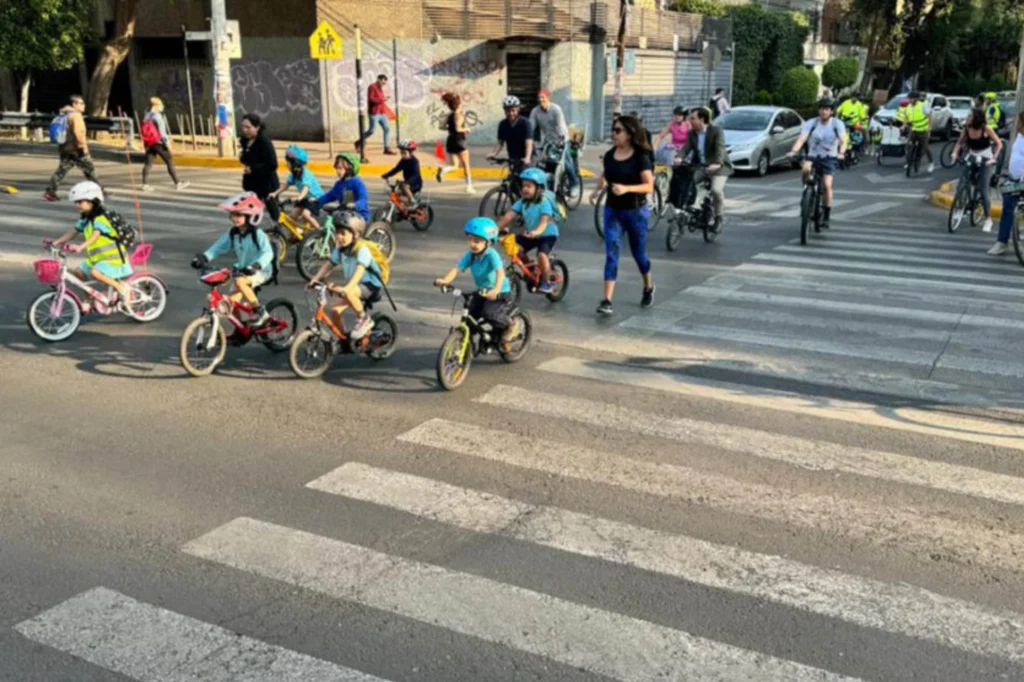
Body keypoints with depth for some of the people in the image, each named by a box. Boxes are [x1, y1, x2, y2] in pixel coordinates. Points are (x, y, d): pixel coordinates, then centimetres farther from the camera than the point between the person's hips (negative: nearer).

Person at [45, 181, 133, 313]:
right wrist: (55, 242, 1)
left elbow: (95, 236, -34)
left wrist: (81, 247, -49)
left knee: (94, 273, -30)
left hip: (112, 257, -9)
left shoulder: (100, 219, -19)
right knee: (79, 272, 2)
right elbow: (72, 233, 12)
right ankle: (89, 300, 14)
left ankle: (121, 288, -14)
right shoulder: (84, 219, 10)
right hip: (96, 257, 9)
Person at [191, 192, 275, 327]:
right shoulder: (232, 234, -2)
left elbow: (268, 253, -29)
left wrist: (256, 265, -46)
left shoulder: (258, 234, -19)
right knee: (231, 302, -3)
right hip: (243, 271, 6)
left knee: (240, 281, -35)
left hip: (261, 271, -6)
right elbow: (219, 247, -2)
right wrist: (203, 257, -18)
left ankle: (260, 312, -22)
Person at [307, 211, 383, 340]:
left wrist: (346, 288, -51)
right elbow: (328, 265, 6)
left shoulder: (362, 249, -24)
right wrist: (315, 279, -9)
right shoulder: (339, 249, -2)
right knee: (335, 310, -7)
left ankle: (364, 319, -14)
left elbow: (359, 271, -38)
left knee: (348, 293, -37)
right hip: (353, 285, 8)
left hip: (370, 285, -7)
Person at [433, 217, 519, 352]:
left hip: (500, 293, -6)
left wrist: (496, 289, -55)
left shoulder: (491, 255, -25)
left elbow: (500, 272, -38)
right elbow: (457, 268, -17)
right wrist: (445, 281, -36)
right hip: (482, 291, 6)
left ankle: (511, 325, 2)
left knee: (489, 313, -26)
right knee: (470, 315, -6)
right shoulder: (470, 255, -8)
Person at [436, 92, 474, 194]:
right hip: (459, 141, -6)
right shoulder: (459, 116, -12)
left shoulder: (449, 116, 8)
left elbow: (442, 127, 7)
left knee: (453, 165, 11)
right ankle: (469, 187, 9)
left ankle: (442, 170, -22)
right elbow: (458, 129, -23)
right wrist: (466, 129, -6)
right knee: (466, 165, 6)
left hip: (450, 142, 6)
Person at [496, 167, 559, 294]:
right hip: (530, 234, 6)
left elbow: (544, 221, -35)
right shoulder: (522, 202, -4)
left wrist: (537, 231, -55)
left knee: (542, 255, -29)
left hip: (547, 234, -6)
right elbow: (509, 215, -12)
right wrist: (497, 228, -26)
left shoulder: (544, 202, -21)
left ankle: (546, 283, -8)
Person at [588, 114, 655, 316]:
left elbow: (649, 186, -16)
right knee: (611, 254, -6)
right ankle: (607, 300, -10)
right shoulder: (609, 155, 2)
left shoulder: (640, 157, -11)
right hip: (612, 210, 3)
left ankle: (649, 287, 39)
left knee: (638, 252, 12)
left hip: (635, 211, -3)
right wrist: (596, 190, 4)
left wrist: (627, 188, -30)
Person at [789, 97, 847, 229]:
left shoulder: (837, 124, -4)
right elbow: (801, 138, -16)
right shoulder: (810, 123, -4)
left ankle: (826, 217, -4)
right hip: (813, 156, 1)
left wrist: (841, 153, -35)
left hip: (829, 158, 0)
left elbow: (843, 141, -14)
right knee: (806, 168, -35)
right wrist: (793, 151, -36)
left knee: (827, 185, -17)